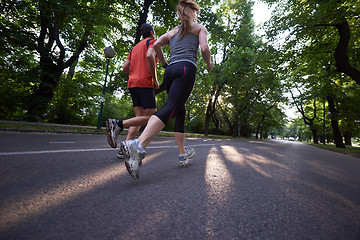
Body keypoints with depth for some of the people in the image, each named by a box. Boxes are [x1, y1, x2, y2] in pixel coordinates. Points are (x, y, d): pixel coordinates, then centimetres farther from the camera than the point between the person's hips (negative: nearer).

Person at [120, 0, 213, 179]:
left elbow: (156, 45, 13)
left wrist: (164, 63, 24)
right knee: (169, 109, -22)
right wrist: (209, 64, 19)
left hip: (170, 71, 6)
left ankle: (183, 153, 13)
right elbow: (204, 48, 2)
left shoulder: (172, 31, 30)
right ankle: (138, 145, -41)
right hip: (186, 69, -5)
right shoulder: (199, 28, 20)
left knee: (180, 112, 10)